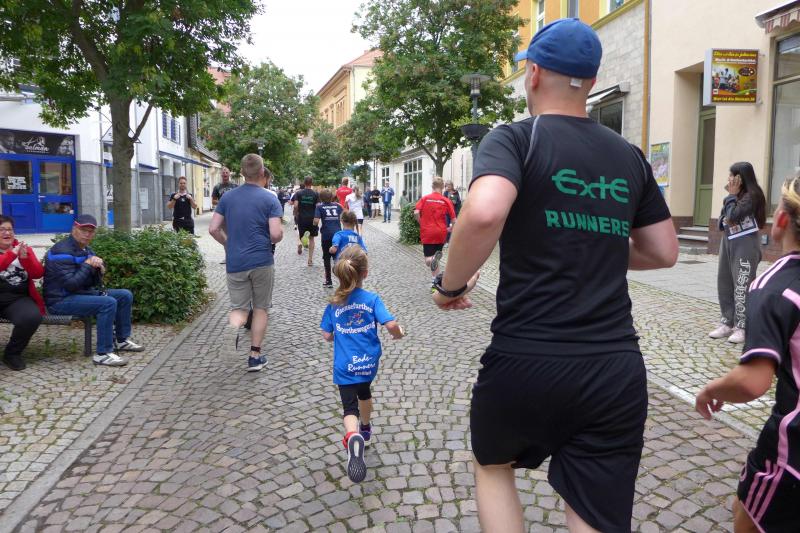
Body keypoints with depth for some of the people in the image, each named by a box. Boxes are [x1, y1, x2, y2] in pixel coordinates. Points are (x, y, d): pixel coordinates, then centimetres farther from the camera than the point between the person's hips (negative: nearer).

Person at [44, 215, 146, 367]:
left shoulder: (85, 249, 11)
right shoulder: (63, 251, -18)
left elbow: (95, 282, 13)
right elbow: (70, 284, -27)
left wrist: (99, 268, -8)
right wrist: (87, 265, -17)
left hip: (83, 292, 10)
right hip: (61, 300, -10)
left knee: (125, 295, 5)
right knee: (108, 303, -30)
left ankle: (122, 340, 16)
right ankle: (103, 354, -24)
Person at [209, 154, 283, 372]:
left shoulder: (228, 196, 5)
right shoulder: (270, 198, -6)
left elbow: (213, 229, 2)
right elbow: (276, 234, -14)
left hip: (235, 263, 2)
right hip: (262, 261, -2)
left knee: (239, 308, 10)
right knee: (260, 308, 12)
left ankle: (233, 327, -25)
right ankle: (255, 356, 14)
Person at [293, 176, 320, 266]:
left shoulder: (298, 193, -3)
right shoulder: (315, 194, -3)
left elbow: (295, 206, -10)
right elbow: (318, 207, -7)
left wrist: (297, 213, 7)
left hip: (301, 218, 0)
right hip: (312, 219, 0)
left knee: (299, 235, 20)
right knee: (311, 238, 11)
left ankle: (299, 242, -15)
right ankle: (310, 259, 9)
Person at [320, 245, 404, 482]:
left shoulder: (334, 303, -4)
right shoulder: (372, 299, -9)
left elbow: (327, 336, 1)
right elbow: (391, 325, -18)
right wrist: (399, 334, 4)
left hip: (345, 366, -1)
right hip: (368, 362, 2)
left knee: (350, 407, -3)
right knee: (364, 391, 30)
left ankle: (354, 438, -34)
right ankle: (365, 428, 51)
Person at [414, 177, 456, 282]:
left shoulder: (424, 198, -2)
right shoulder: (446, 201, -2)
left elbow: (416, 213, -13)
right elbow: (453, 220, -5)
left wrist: (421, 223, 3)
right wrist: (450, 228, 15)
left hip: (427, 232, -1)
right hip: (441, 233, 1)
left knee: (428, 259, 4)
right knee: (435, 259, 18)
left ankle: (433, 259, -30)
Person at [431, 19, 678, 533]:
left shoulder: (515, 138, -6)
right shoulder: (630, 156, 10)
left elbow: (483, 214, -26)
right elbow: (664, 253, 17)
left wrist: (451, 284, -10)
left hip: (526, 359, -3)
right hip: (618, 369, 4)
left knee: (493, 466, 27)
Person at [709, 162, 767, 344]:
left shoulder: (752, 195, -12)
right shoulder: (735, 195, 15)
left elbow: (734, 215, -23)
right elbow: (723, 219, 17)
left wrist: (731, 194, -9)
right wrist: (724, 221, -6)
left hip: (745, 244, -9)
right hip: (728, 241, 9)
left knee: (742, 286, -8)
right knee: (724, 283, 9)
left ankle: (742, 327, -2)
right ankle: (727, 323, 17)